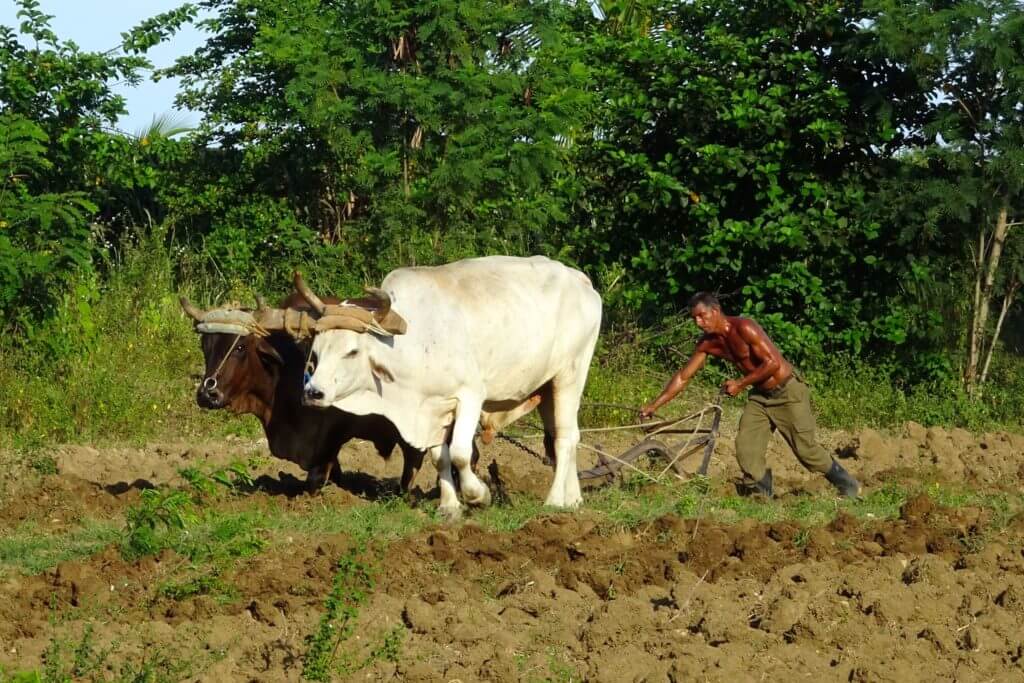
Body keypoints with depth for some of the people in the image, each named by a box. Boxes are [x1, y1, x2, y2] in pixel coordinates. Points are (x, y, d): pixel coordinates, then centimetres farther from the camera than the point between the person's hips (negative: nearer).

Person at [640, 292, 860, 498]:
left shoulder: (743, 329, -25)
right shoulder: (708, 343, -2)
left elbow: (772, 363, -26)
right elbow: (683, 377, 4)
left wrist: (741, 384, -21)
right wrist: (653, 406, 1)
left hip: (787, 392, -7)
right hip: (760, 396, 7)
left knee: (805, 449, -2)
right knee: (746, 447, -8)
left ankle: (847, 484, 17)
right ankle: (760, 493, 5)